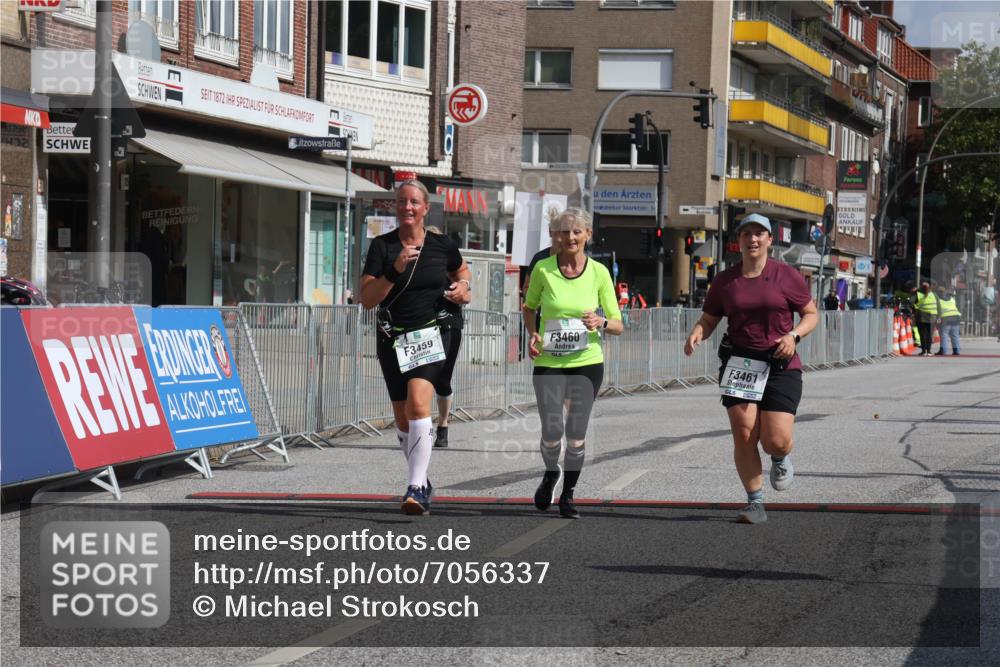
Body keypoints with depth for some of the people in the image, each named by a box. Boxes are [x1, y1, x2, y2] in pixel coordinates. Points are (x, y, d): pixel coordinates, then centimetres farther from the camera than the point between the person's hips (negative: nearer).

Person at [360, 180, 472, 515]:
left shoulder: (443, 246, 1)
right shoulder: (381, 246, -2)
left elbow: (461, 271, 23)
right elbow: (367, 299, -9)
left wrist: (462, 287, 1)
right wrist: (395, 271, -22)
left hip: (431, 334, -2)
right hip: (393, 338, 2)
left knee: (417, 403, -23)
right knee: (403, 418, 9)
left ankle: (416, 488, -25)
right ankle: (422, 481, 30)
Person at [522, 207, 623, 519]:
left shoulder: (599, 272, -3)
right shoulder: (543, 269, -4)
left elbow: (618, 325, 2)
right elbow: (529, 307, 13)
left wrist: (601, 323, -20)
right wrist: (533, 334, -5)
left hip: (587, 363, 1)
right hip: (548, 362, 0)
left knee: (576, 434, 1)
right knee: (552, 432, -7)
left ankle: (568, 494, 21)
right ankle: (550, 474, 26)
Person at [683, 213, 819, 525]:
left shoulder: (787, 276, 1)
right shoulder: (725, 280, 7)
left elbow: (811, 314, 7)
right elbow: (709, 319, 13)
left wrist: (793, 335, -12)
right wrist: (696, 334, -10)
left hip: (781, 366, -2)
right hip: (739, 364, 2)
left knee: (776, 441, -10)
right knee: (743, 435, -6)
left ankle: (781, 459, 29)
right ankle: (755, 503, 8)